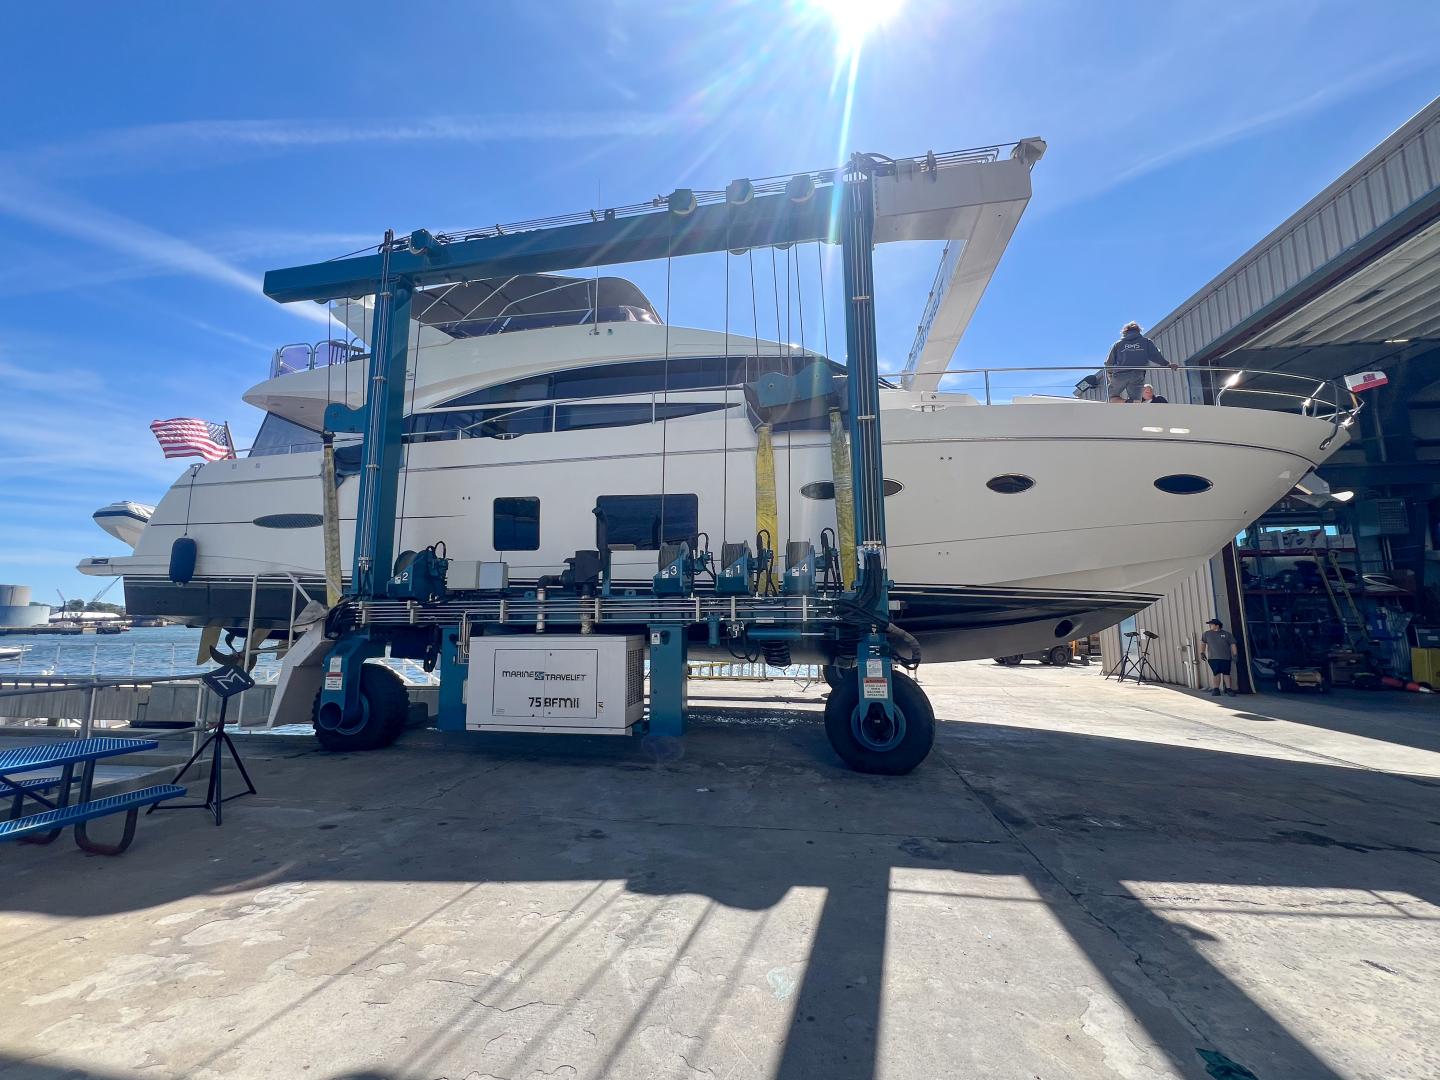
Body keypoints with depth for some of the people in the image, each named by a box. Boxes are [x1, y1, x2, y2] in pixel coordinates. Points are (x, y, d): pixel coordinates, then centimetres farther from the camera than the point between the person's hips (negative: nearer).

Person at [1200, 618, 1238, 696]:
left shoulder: (1226, 634, 4)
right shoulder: (1206, 634, 9)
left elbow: (1232, 644, 5)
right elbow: (1203, 643, 15)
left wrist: (1235, 655, -1)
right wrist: (1202, 653, 7)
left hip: (1225, 658, -1)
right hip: (1213, 658, 1)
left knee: (1226, 673, -2)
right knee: (1216, 673, -1)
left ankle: (1229, 689, 6)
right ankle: (1216, 689, 6)